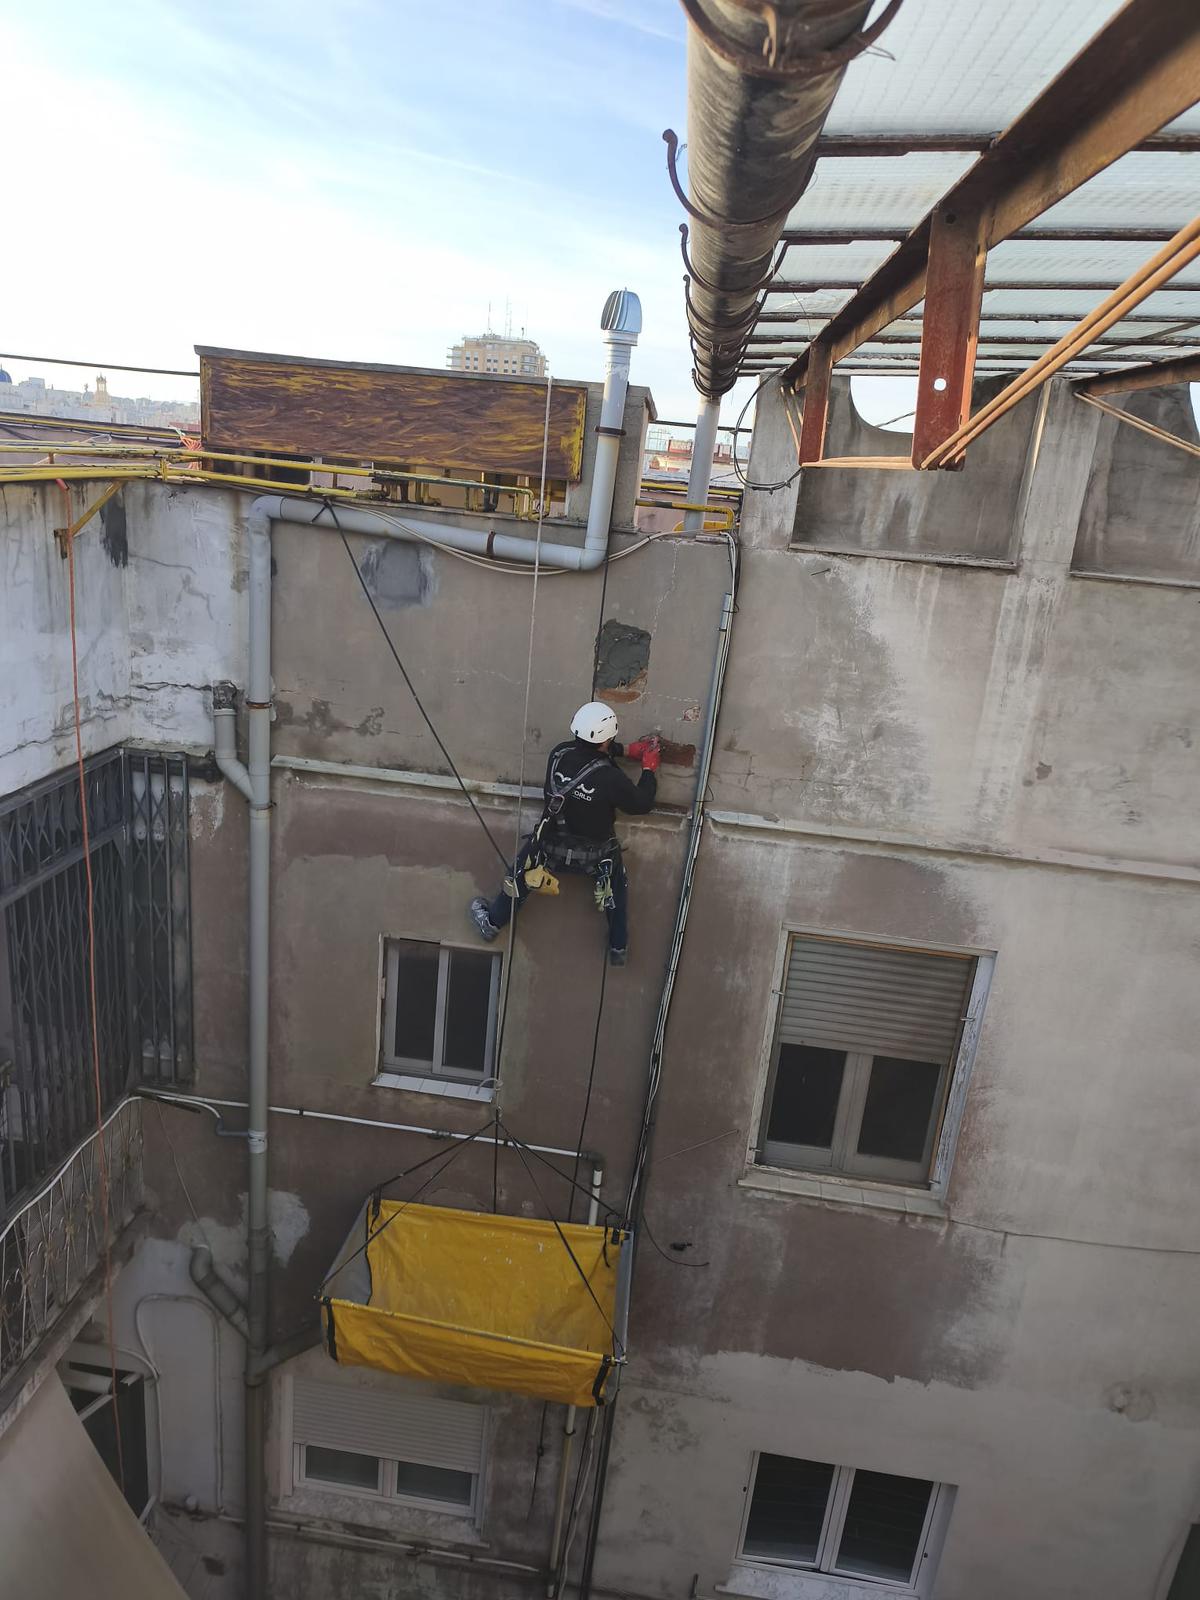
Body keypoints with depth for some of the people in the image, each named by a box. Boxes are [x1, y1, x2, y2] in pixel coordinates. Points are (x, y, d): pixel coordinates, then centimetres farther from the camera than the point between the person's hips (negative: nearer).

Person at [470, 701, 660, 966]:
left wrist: (630, 749, 8)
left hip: (553, 846, 2)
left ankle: (493, 921, 45)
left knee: (522, 873, 28)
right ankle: (619, 949, 34)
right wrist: (649, 768, 0)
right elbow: (641, 804, -13)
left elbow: (588, 750, 5)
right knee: (618, 885, 27)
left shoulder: (559, 753, -18)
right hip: (595, 853, -2)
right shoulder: (611, 778, -31)